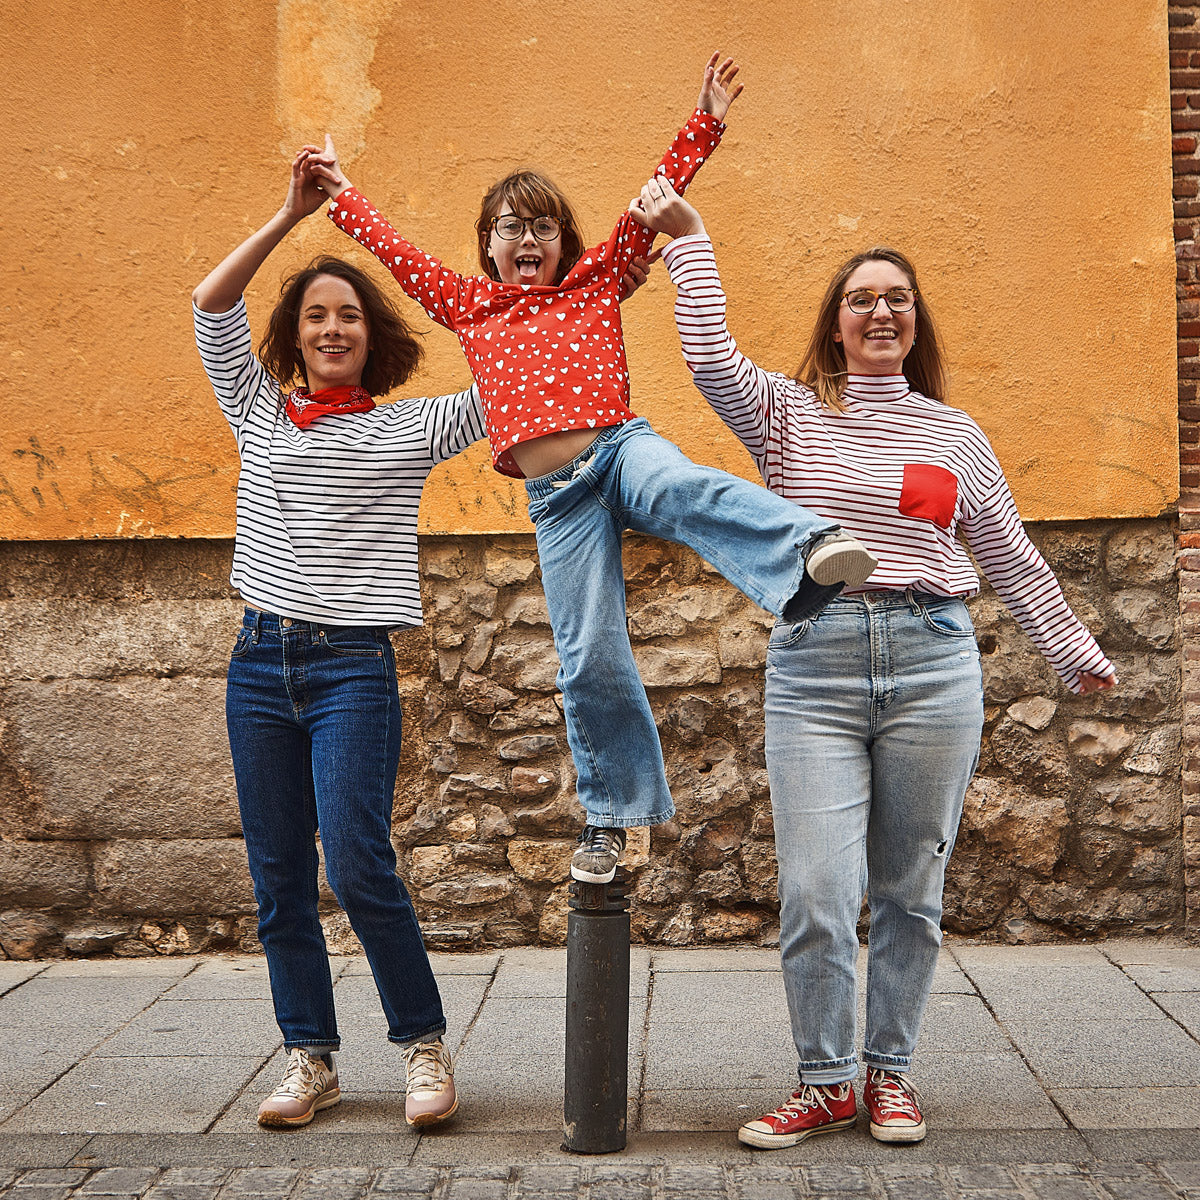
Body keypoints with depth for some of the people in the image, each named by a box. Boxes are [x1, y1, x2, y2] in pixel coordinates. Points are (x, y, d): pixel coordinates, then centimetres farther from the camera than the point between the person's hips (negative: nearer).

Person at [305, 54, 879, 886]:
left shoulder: (594, 283, 16)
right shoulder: (470, 308, 20)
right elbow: (396, 251, 29)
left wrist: (705, 127, 8)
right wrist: (343, 193, 38)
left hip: (620, 444, -2)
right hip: (556, 495, 2)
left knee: (683, 485, -39)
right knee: (590, 658, -1)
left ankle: (810, 551, -64)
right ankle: (611, 814, 14)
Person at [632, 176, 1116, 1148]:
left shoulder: (955, 434, 12)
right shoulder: (789, 414, 7)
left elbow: (1011, 561, 18)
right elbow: (711, 358, -10)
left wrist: (1076, 653, 21)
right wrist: (688, 239, -9)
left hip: (932, 664, 2)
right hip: (813, 666, -1)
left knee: (911, 890, 8)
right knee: (815, 896, -5)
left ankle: (892, 1071, 25)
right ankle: (827, 1082, 13)